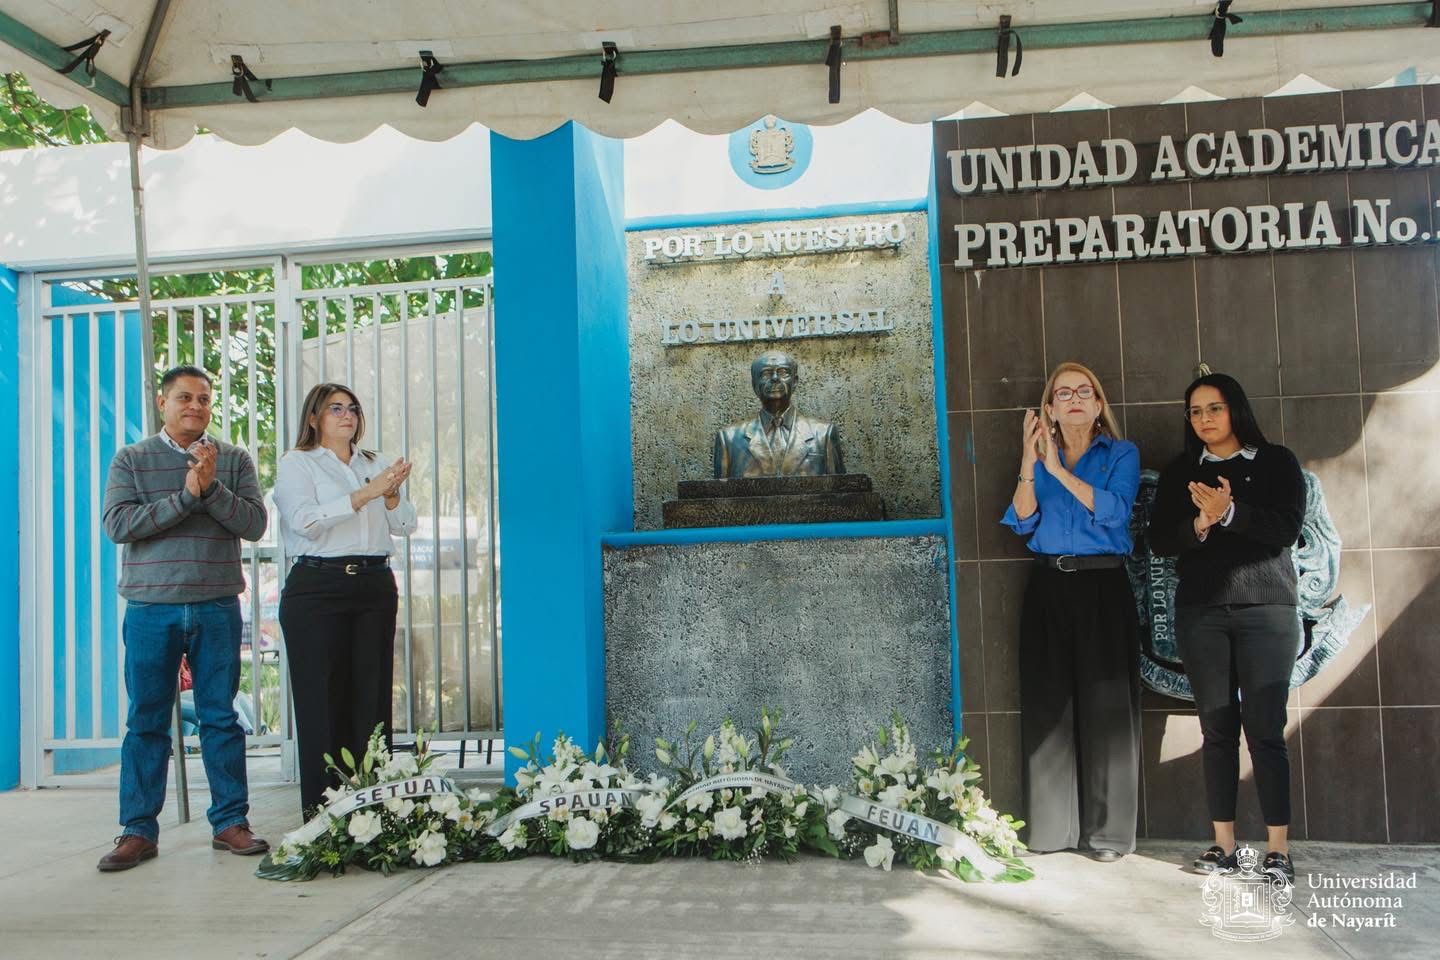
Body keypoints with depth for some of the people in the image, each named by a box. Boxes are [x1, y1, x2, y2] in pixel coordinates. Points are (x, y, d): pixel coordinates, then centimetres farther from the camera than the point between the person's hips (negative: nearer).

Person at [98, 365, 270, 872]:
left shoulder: (234, 460, 8)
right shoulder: (131, 459, 6)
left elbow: (254, 524, -3)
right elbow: (117, 525, -8)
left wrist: (211, 487, -17)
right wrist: (185, 496, -15)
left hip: (218, 606, 1)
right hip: (151, 606, 0)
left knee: (221, 717, 5)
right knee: (146, 721, 5)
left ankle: (230, 821, 13)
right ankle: (138, 830, 14)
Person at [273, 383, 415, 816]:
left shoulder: (376, 464, 19)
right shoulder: (296, 464, 5)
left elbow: (405, 526, 12)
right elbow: (305, 520, -12)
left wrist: (391, 494, -8)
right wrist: (365, 494, -18)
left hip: (375, 585, 4)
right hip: (318, 586, -4)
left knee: (372, 695, 3)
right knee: (321, 697, -2)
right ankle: (320, 808, 4)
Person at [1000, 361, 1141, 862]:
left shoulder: (1122, 454, 7)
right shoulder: (1038, 457, 14)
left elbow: (1113, 510, -10)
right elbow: (1023, 521, 1)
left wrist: (1059, 470, -15)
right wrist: (1029, 463, -11)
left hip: (1102, 587, -2)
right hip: (1048, 588, 2)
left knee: (1105, 706, -3)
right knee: (1048, 705, 1)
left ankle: (1108, 829, 6)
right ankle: (1051, 827, 9)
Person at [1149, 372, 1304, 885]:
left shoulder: (1276, 462, 6)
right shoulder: (1180, 472, 12)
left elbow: (1287, 529, -7)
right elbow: (1160, 540, 2)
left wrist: (1229, 513, -19)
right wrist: (1200, 523, -15)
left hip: (1266, 607, -2)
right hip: (1200, 611, 2)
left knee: (1265, 728, -5)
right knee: (1217, 728, 4)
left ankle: (1279, 848, 1)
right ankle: (1223, 843, 10)